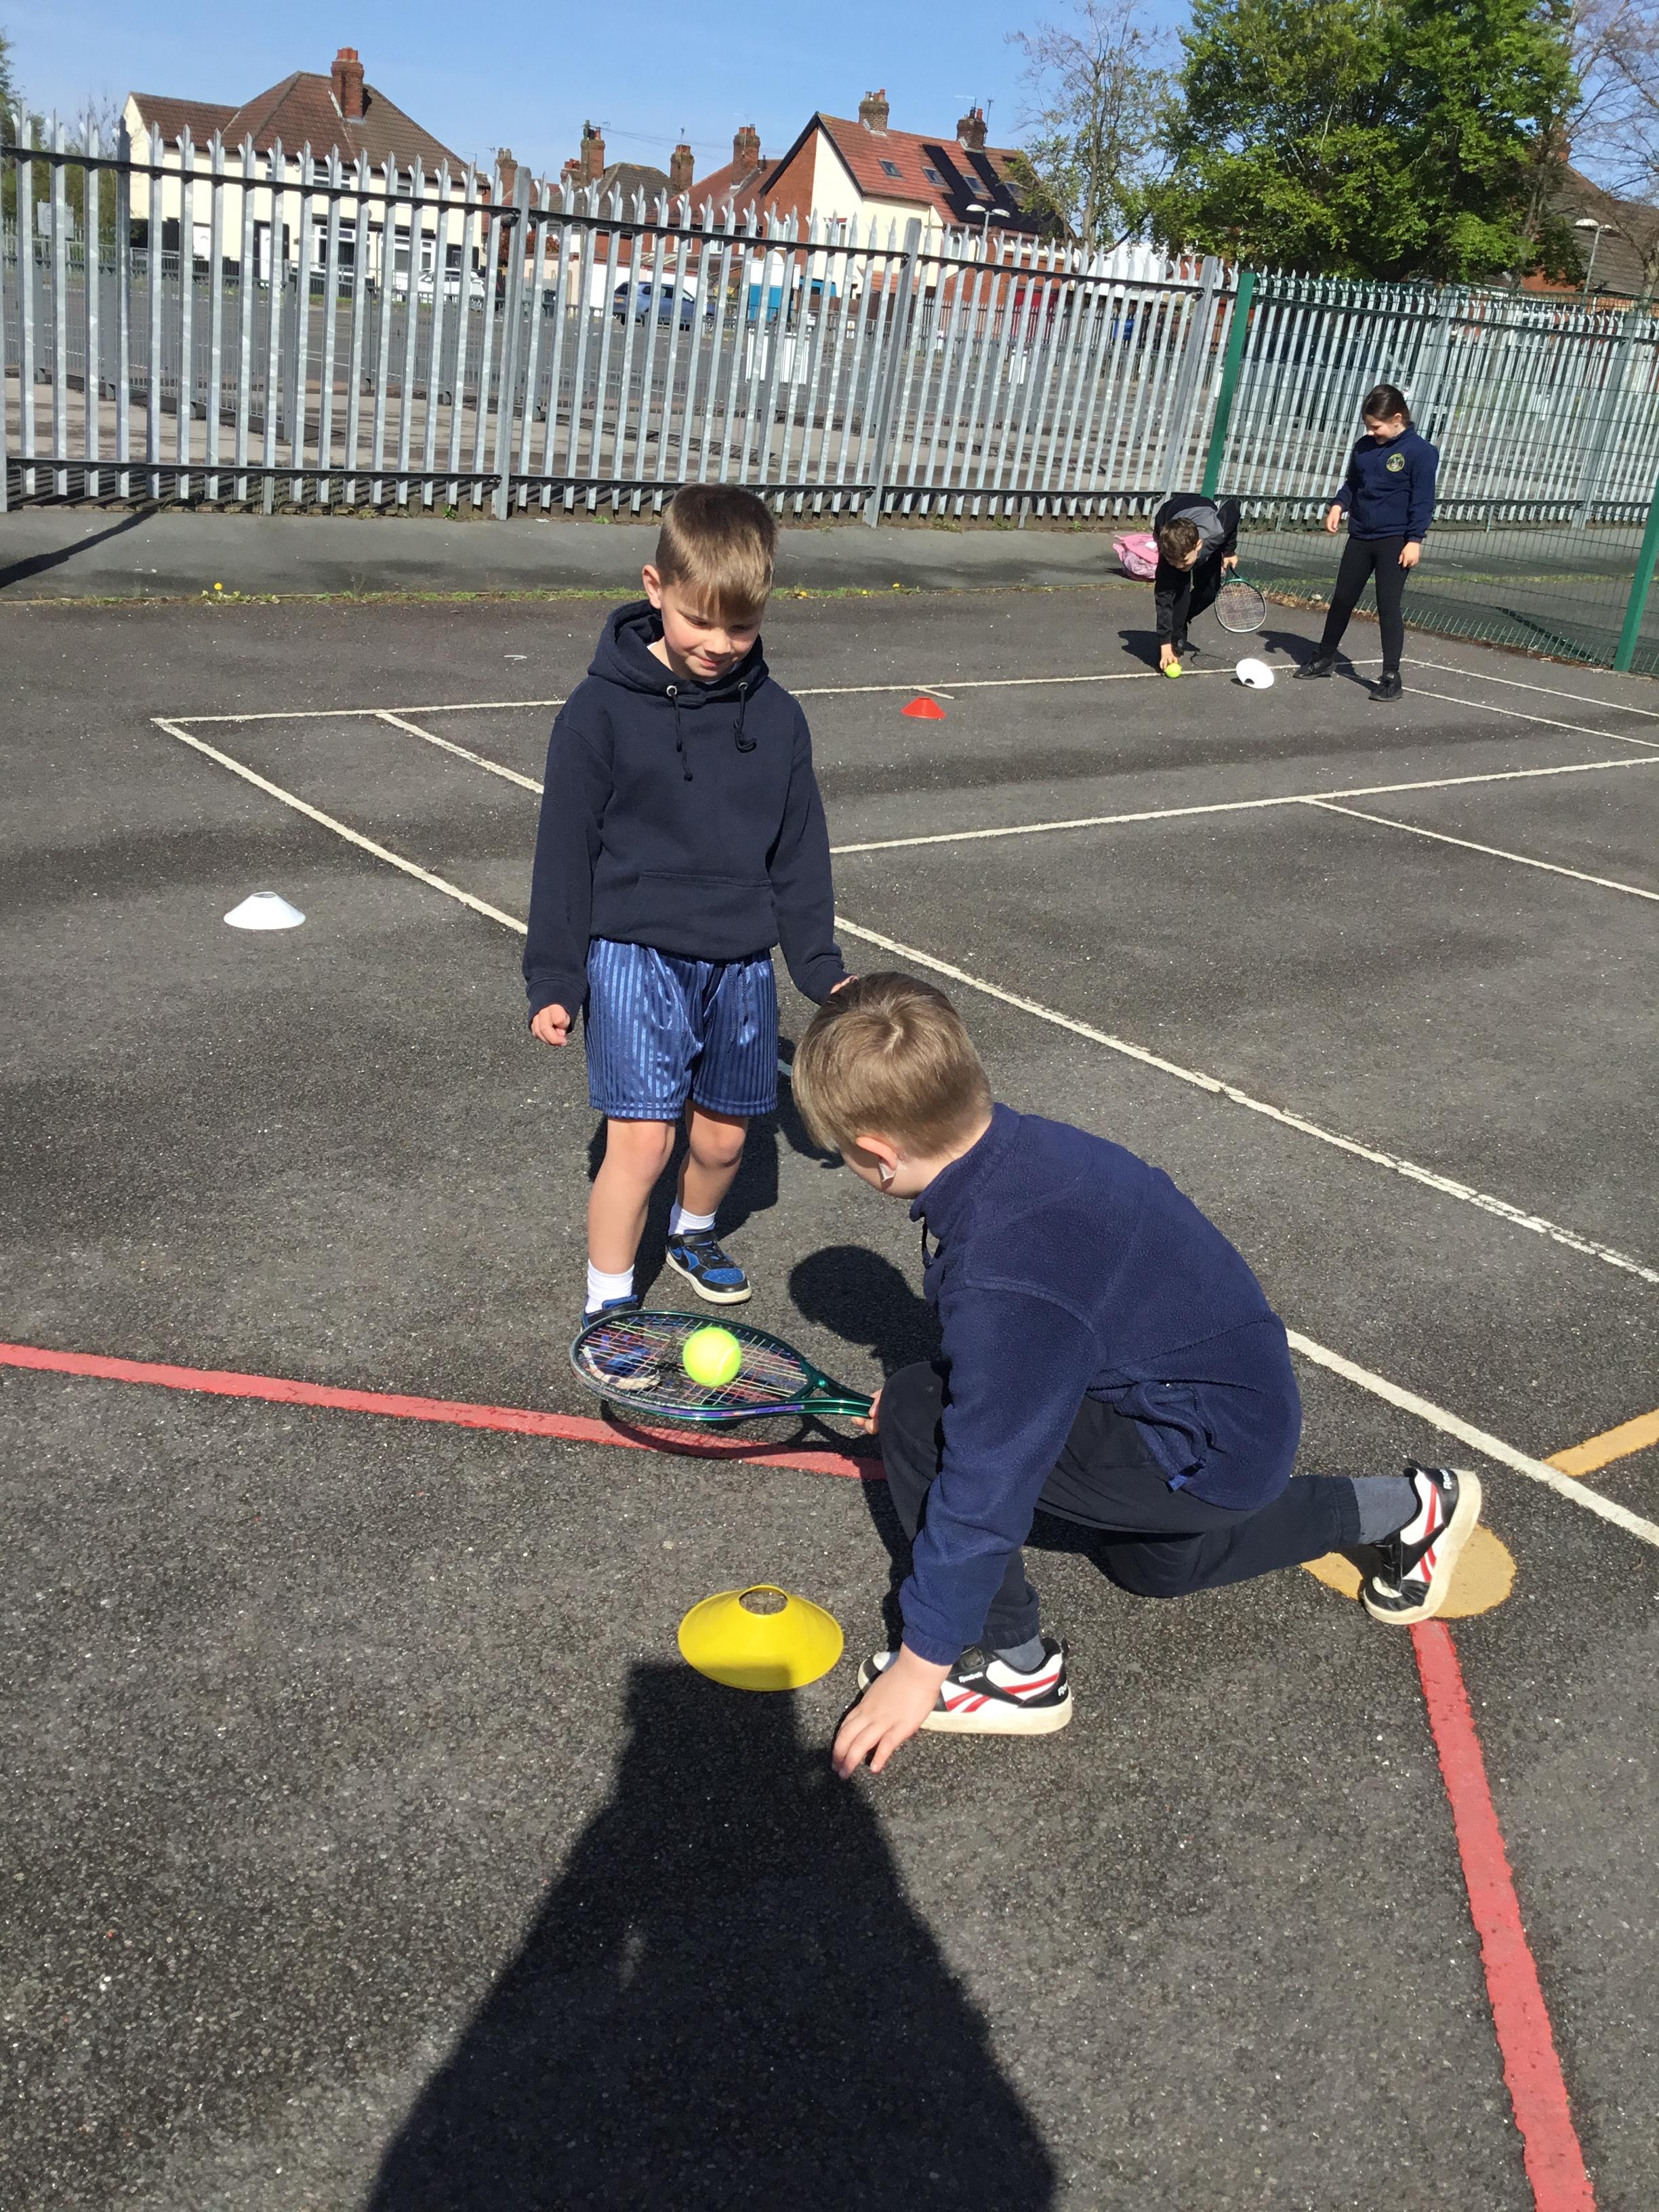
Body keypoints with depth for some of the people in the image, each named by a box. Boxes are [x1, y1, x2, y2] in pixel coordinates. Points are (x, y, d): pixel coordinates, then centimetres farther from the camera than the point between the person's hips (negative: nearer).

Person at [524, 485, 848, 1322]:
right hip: (634, 952, -4)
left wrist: (821, 964, 11)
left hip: (739, 960, 4)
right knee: (642, 1140, -10)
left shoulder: (776, 719, 3)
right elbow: (566, 852, -4)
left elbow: (799, 854, 11)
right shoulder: (602, 710, -8)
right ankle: (606, 1303, 10)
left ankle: (692, 1233, 44)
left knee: (721, 1136, 13)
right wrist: (554, 980, -4)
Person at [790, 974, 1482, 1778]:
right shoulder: (1017, 1141, -9)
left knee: (921, 1417, -17)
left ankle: (1012, 1667, 0)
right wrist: (947, 1383, 21)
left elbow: (986, 1483, -28)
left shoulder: (1005, 1286, -36)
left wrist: (922, 1662, -17)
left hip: (1213, 1449, -9)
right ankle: (1408, 1508, 45)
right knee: (1149, 1561, 37)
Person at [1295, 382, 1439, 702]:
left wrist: (1415, 539, -16)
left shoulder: (1420, 451, -10)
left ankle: (1391, 676, 0)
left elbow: (1423, 500, -11)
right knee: (1342, 599, 14)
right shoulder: (1365, 447, 6)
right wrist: (1339, 505, -1)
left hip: (1395, 541, -6)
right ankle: (1325, 658, 31)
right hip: (1360, 537, 6)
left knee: (1388, 606, -6)